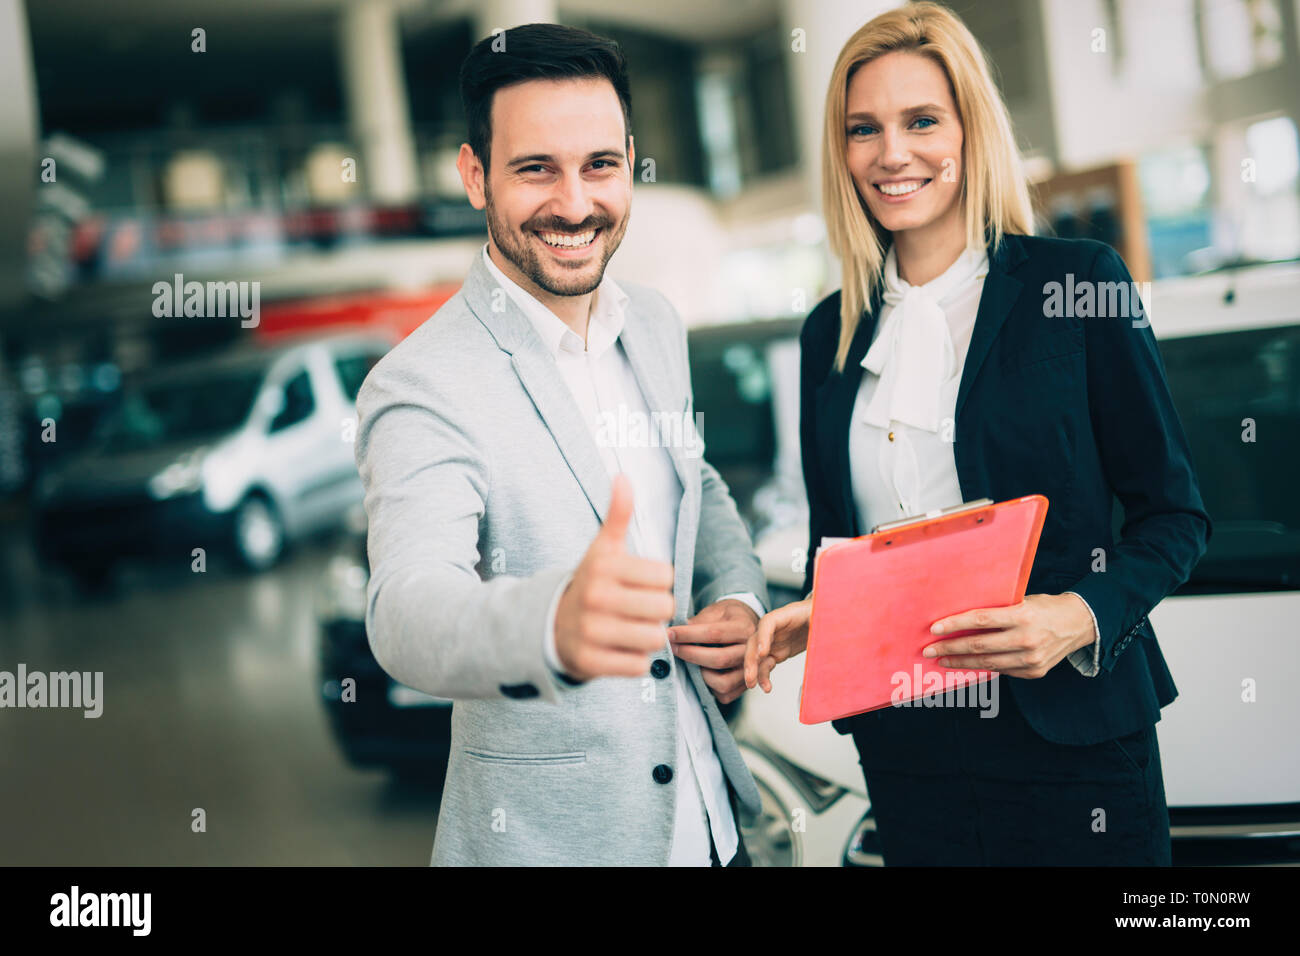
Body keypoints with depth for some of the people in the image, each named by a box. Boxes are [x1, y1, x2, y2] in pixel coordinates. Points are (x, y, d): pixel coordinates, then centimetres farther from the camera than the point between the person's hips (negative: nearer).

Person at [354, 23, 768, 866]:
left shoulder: (657, 327, 3)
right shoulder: (422, 388, -19)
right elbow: (408, 615, -33)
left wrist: (741, 601, -2)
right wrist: (556, 623, -53)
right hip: (545, 837, -6)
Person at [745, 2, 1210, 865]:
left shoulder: (1078, 284, -4)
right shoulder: (831, 332, 8)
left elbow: (1175, 515, -3)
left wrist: (1082, 617, -19)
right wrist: (810, 618, -5)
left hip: (1067, 734, -3)